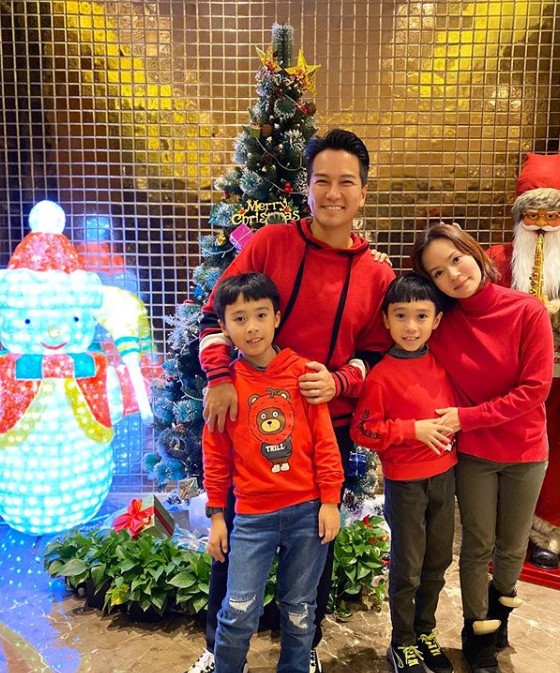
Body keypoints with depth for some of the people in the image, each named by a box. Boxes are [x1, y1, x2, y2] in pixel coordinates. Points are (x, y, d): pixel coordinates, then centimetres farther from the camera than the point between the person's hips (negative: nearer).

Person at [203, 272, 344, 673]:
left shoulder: (301, 372, -4)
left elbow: (324, 439, -1)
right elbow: (216, 454, 2)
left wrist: (330, 501, -2)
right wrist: (216, 515, 5)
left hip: (307, 510, 1)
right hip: (253, 515, 0)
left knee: (300, 610, 16)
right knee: (239, 613, 4)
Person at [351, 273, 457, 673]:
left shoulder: (442, 364, 1)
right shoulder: (381, 375, -16)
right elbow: (362, 430, -16)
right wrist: (413, 430, -21)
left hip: (444, 474, 6)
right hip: (405, 481, -5)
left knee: (438, 561, 18)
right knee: (407, 568, 8)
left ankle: (425, 631, 39)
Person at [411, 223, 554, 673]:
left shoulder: (528, 311, -16)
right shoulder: (440, 320, -11)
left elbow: (535, 389, -16)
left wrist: (467, 417, -20)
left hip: (525, 451, 0)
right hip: (472, 452, 0)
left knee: (512, 548, 17)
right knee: (478, 546, 12)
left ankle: (497, 616, 46)